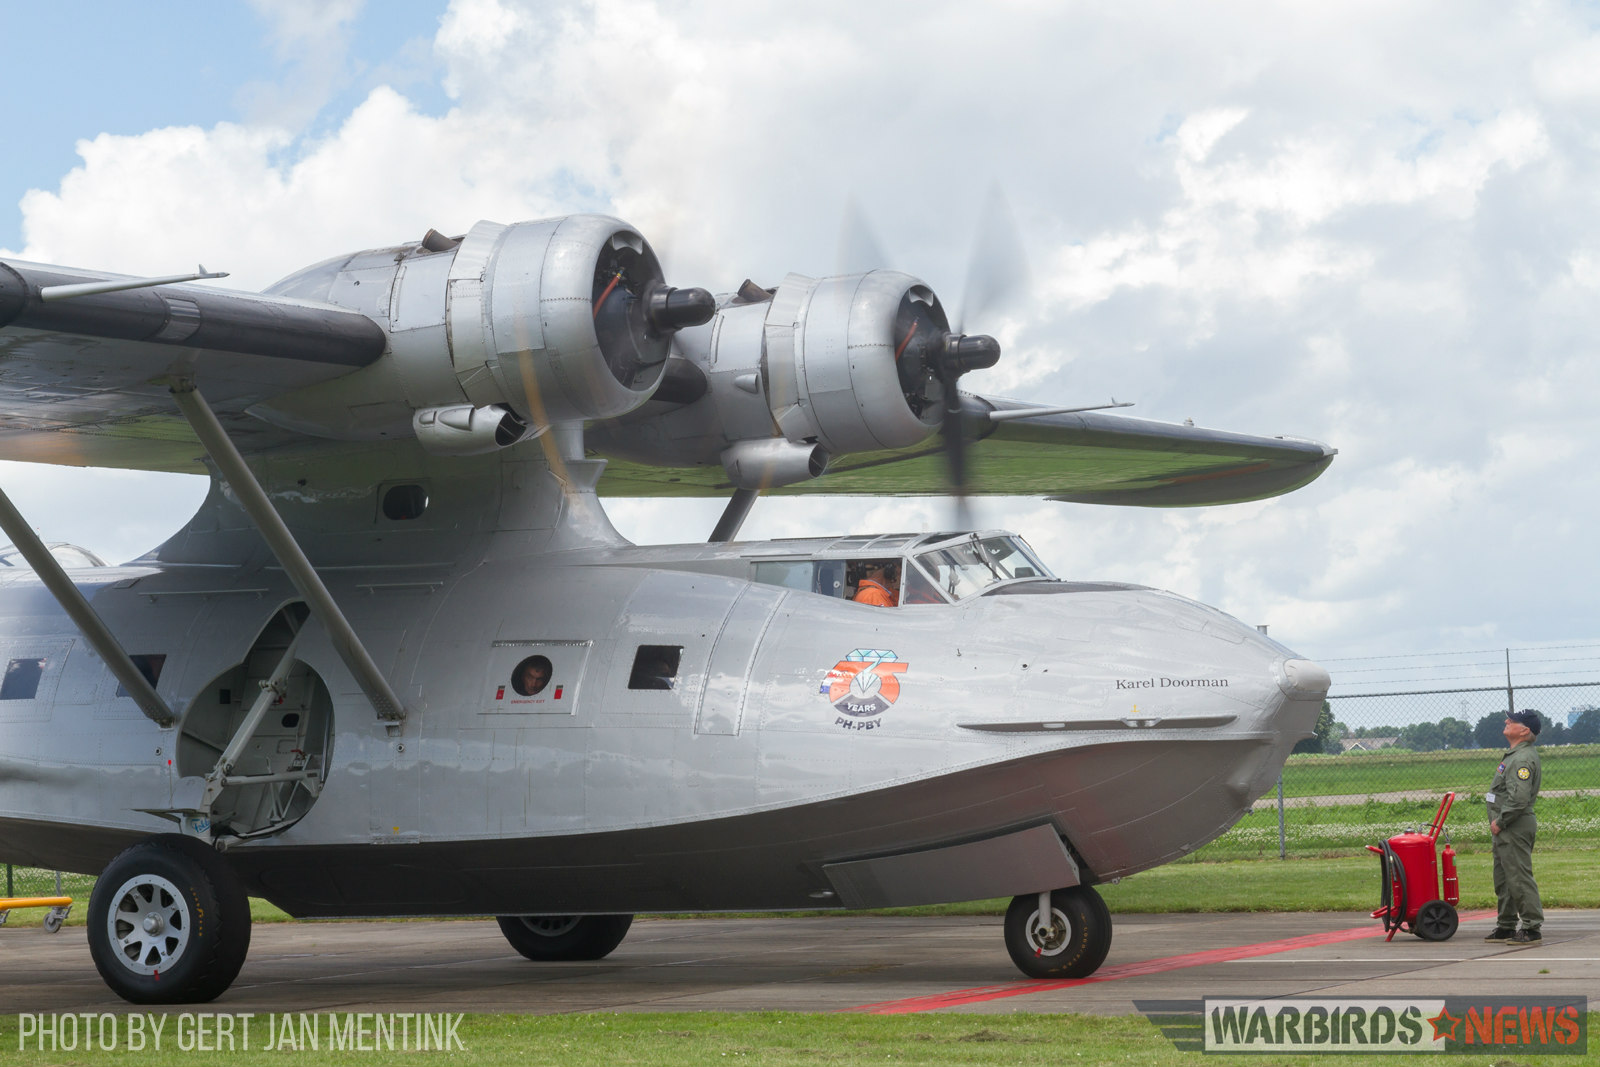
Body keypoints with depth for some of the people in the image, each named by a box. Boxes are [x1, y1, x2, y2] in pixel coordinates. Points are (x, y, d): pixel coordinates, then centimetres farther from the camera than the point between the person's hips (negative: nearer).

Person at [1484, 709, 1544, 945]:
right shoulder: (1515, 755, 16)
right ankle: (1506, 927, 26)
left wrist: (1500, 821, -18)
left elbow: (1519, 798, -27)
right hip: (1505, 830, 11)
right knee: (1503, 879, 17)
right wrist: (1499, 822, 17)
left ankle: (1532, 929, -6)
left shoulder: (1523, 759, -19)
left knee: (1519, 878, -9)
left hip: (1515, 828, -11)